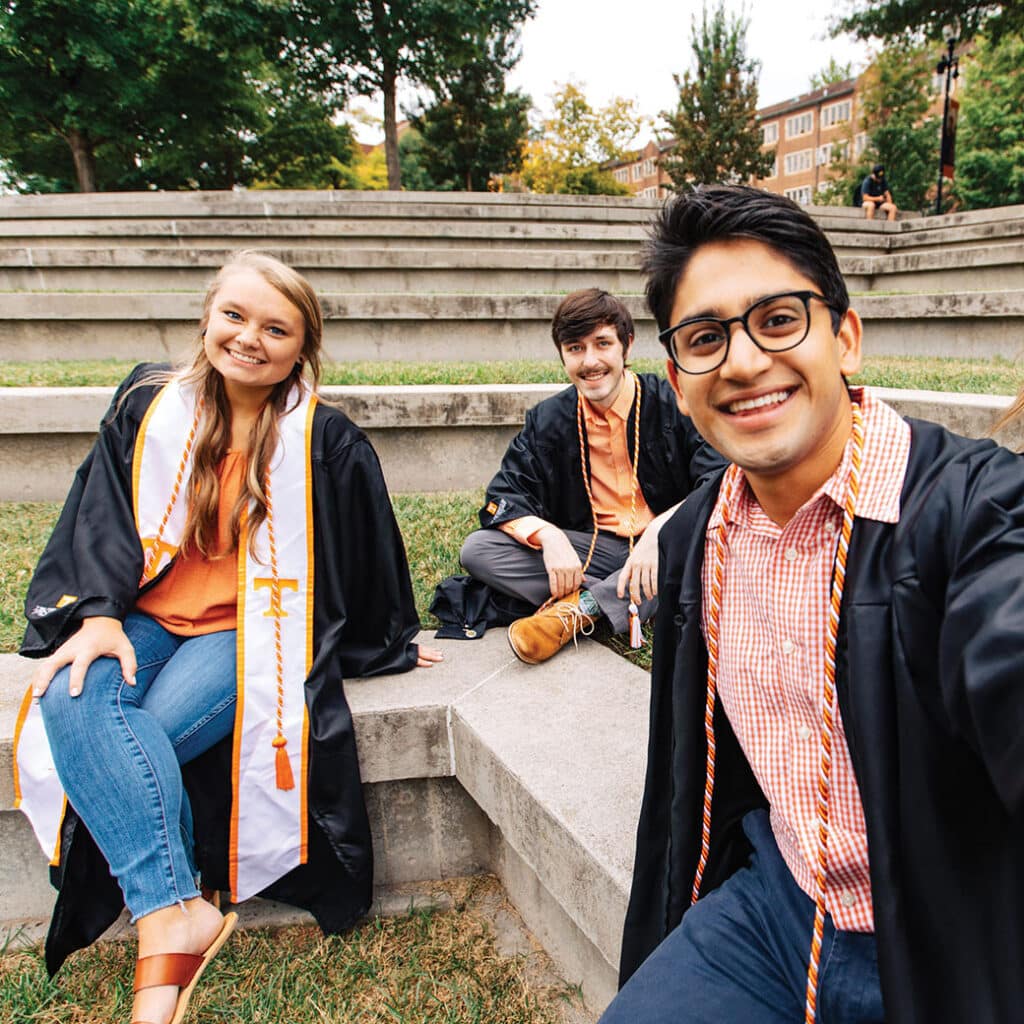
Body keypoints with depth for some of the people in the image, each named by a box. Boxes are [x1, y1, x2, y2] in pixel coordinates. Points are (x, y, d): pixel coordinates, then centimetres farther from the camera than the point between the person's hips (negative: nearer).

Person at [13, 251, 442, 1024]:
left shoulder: (326, 441, -2)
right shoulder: (148, 407, 6)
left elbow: (364, 555, 5)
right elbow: (101, 521, 4)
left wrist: (387, 643, 13)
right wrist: (99, 613, -11)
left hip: (251, 627, -3)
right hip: (144, 615, 4)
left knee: (139, 739, -27)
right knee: (70, 702, -27)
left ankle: (161, 940, -7)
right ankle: (175, 918, -28)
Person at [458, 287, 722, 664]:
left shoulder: (673, 403, -8)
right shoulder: (547, 421, 1)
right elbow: (503, 499, -4)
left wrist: (661, 529, -35)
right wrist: (548, 535, -25)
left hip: (664, 546, -2)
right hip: (593, 548, 3)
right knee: (476, 550, -15)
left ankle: (580, 608, -29)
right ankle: (624, 603, -23)